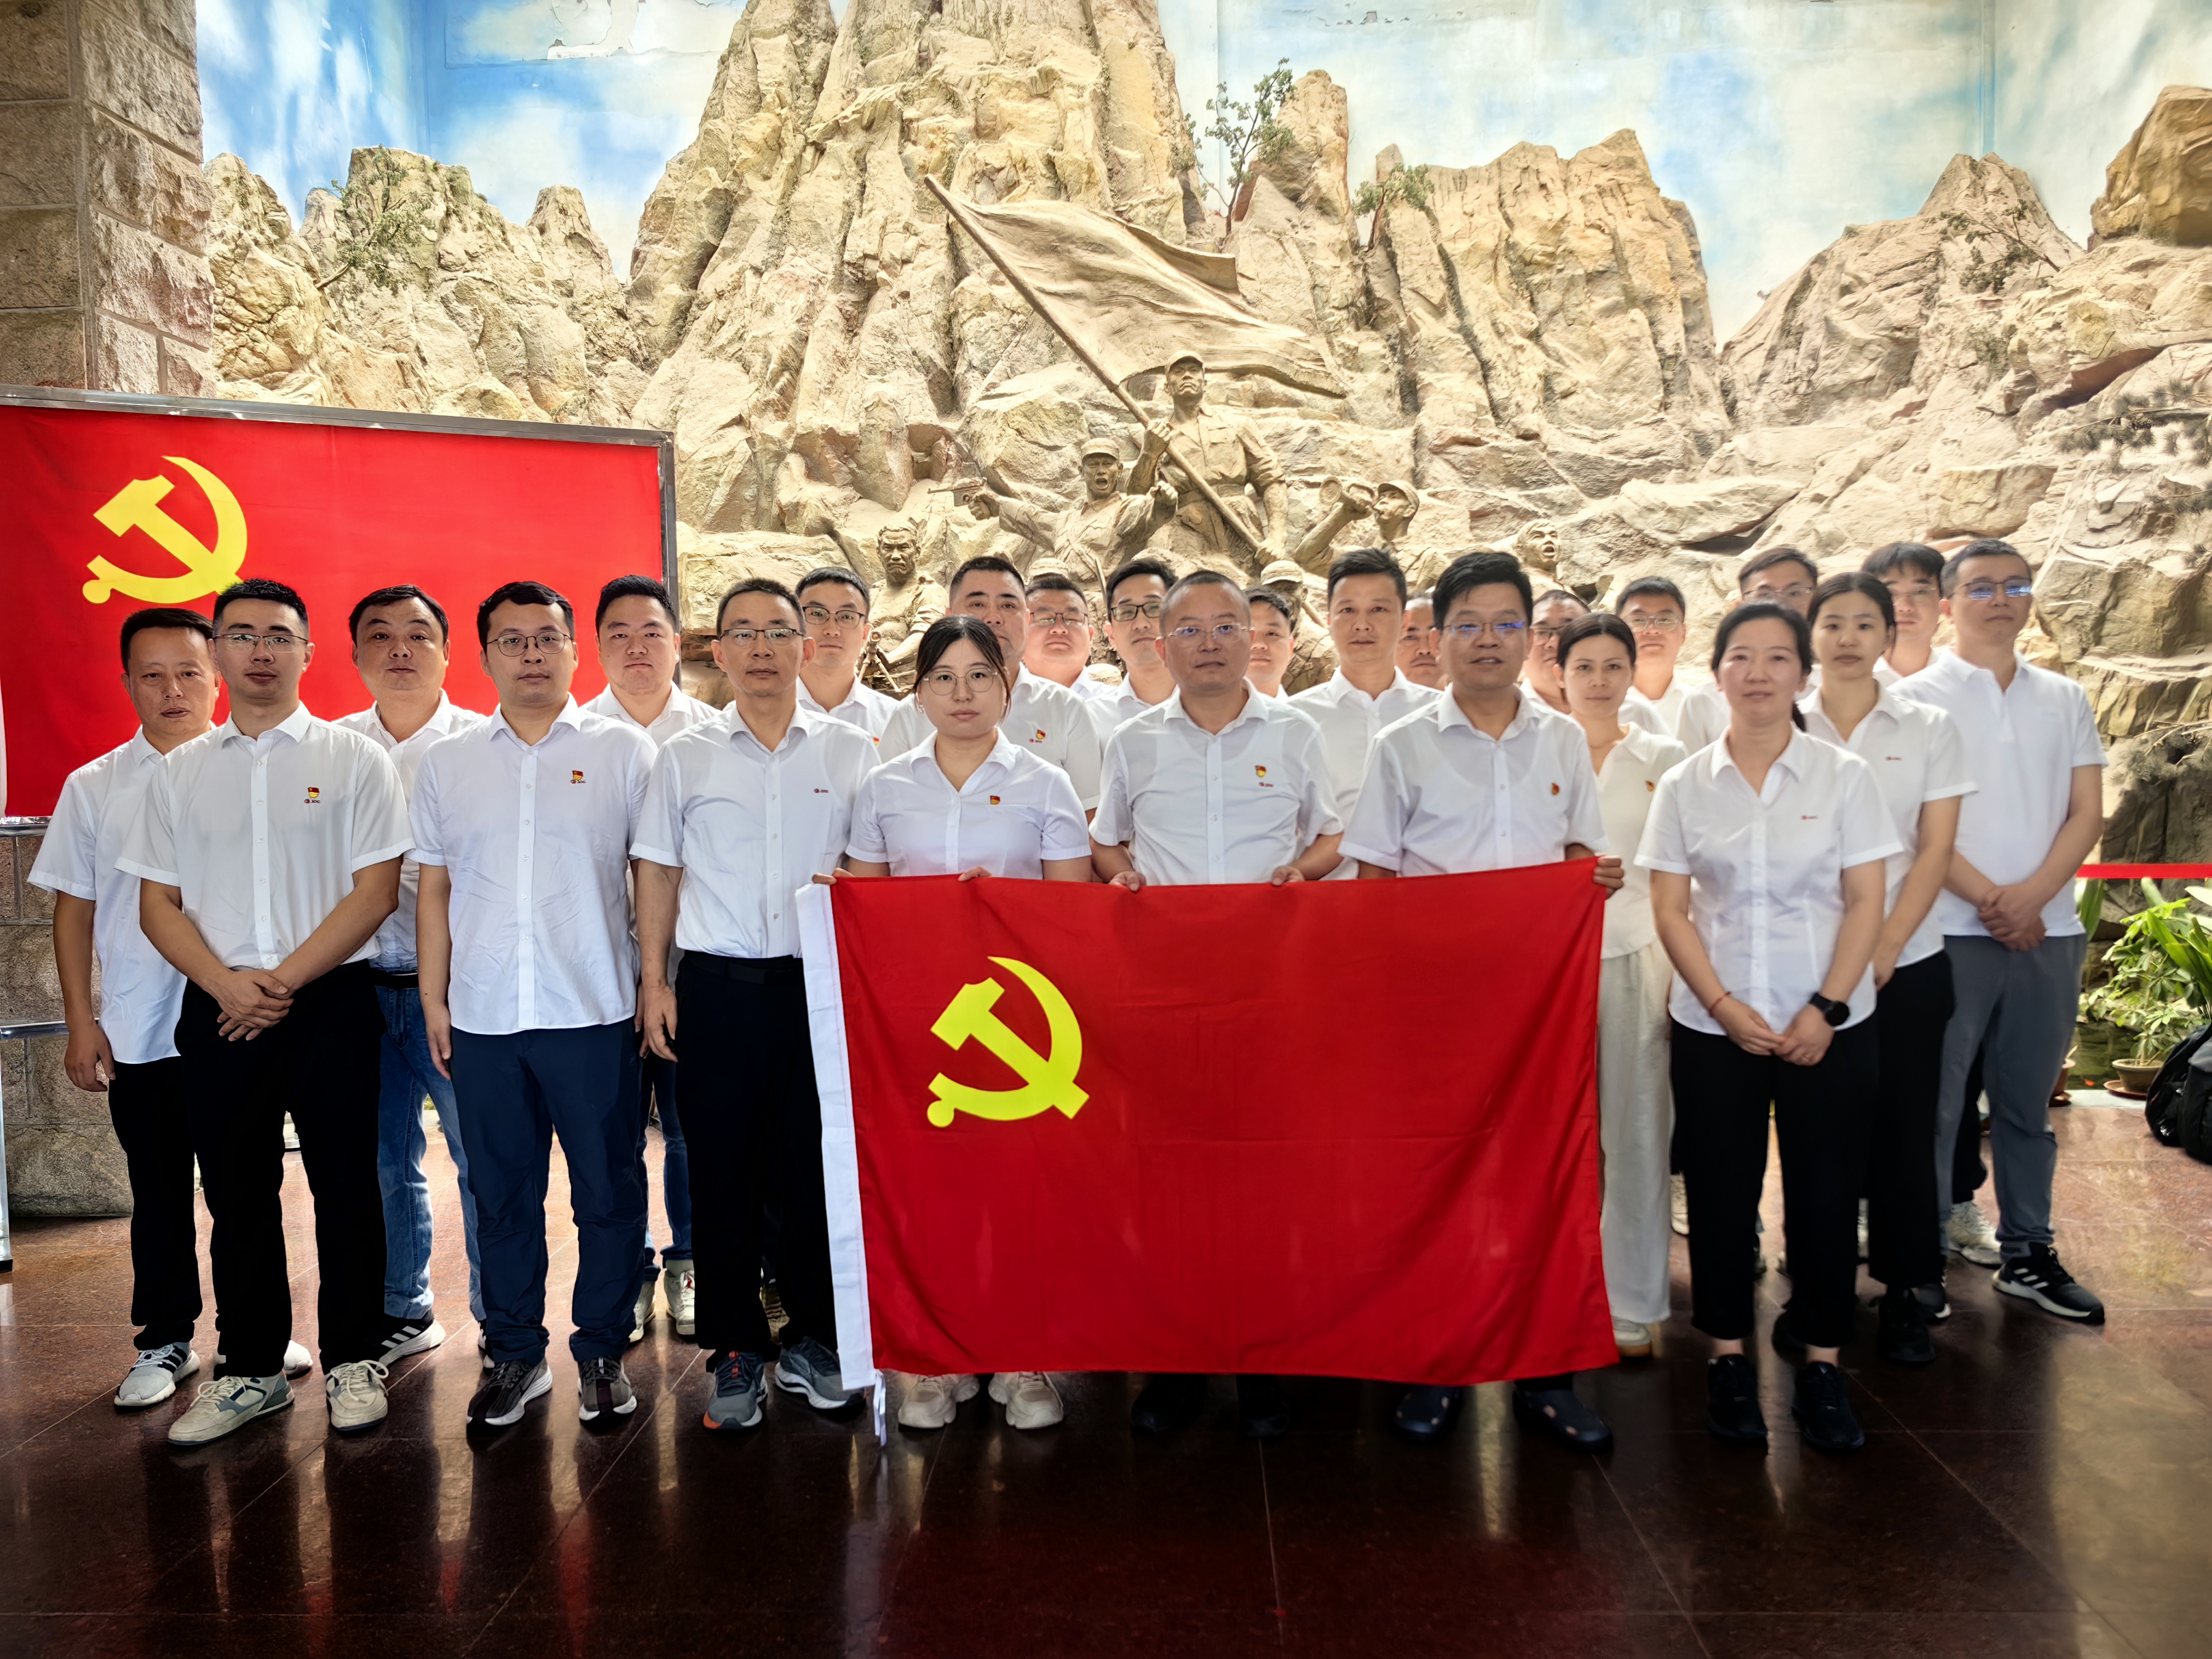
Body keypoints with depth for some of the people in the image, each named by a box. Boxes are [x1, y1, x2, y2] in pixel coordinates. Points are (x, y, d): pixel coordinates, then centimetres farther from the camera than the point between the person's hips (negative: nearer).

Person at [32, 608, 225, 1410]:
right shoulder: (94, 787, 4)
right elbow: (73, 910, 7)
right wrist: (80, 1023, 2)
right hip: (138, 1034, 1)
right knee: (160, 1194, 12)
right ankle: (165, 1341, 27)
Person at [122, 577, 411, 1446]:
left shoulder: (353, 758, 1)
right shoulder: (179, 772, 10)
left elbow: (376, 891, -6)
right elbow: (157, 903, 7)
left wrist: (284, 981, -12)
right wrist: (228, 984, -10)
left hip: (331, 1002, -3)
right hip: (219, 1008, 3)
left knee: (345, 1188, 3)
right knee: (237, 1196, 10)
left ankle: (353, 1359, 18)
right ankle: (251, 1370, 24)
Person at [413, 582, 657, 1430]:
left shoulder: (623, 749, 2)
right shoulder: (446, 762, 11)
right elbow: (435, 888, 13)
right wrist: (433, 997, 7)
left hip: (594, 1011, -2)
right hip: (483, 1017, 3)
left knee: (609, 1191, 5)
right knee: (501, 1193, 12)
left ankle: (602, 1350, 21)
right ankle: (516, 1352, 27)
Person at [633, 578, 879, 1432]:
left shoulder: (851, 751, 5)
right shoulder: (686, 756, 6)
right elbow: (658, 873, 9)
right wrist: (655, 980, 3)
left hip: (820, 982, 0)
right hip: (718, 985, 0)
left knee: (817, 1168, 6)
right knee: (722, 1172, 5)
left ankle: (814, 1338, 23)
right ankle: (737, 1348, 20)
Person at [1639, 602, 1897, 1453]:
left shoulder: (1844, 775, 1)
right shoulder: (1684, 785, 2)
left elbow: (1865, 905, -2)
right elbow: (1671, 911, 0)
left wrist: (1826, 1009, -11)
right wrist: (1725, 1007, -10)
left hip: (1828, 1027, 0)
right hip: (1713, 1027, 1)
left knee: (1825, 1194, 4)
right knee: (1722, 1193, 6)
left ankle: (1822, 1366, 20)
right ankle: (1728, 1358, 21)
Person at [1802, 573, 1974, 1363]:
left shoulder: (1928, 728, 3)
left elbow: (1934, 851, -1)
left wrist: (1884, 948, -10)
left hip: (1907, 964, 1)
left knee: (1903, 1127, 6)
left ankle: (1903, 1291, 20)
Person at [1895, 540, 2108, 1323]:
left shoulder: (2064, 699, 12)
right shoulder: (1919, 697, -1)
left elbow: (2087, 812, 5)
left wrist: (2033, 894, -10)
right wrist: (1989, 900, -13)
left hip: (2048, 930, 4)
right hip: (1950, 930, -4)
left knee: (2027, 1102, 13)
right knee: (1934, 1104, 1)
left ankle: (2028, 1254, 24)